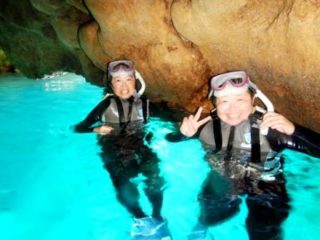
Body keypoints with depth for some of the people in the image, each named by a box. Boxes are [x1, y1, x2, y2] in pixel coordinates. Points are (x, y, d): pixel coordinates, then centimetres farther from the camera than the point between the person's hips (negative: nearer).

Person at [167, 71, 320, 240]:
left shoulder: (269, 127, -32)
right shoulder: (208, 125, -22)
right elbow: (170, 140, -10)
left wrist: (292, 130, -52)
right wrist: (184, 133, -32)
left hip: (264, 188, -2)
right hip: (223, 180, 3)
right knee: (208, 218, 19)